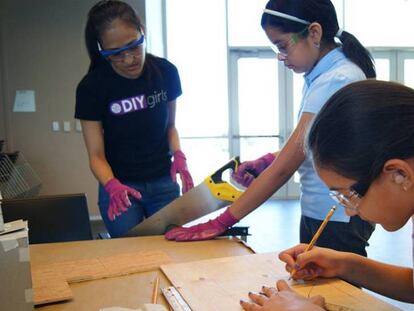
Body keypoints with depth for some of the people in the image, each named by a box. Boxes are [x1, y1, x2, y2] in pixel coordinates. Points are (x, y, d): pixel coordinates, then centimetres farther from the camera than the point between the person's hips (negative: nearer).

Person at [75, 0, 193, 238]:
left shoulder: (166, 72, -7)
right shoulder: (92, 87, -14)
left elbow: (170, 126, 6)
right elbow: (96, 155, -13)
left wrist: (178, 155, -14)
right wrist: (112, 186, -31)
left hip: (164, 184, 2)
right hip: (120, 187, -2)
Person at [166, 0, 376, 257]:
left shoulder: (335, 81, -23)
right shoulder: (323, 75, 6)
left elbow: (283, 169, -23)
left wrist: (221, 222, -18)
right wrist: (266, 162, -1)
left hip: (338, 219, -9)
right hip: (316, 213, 9)